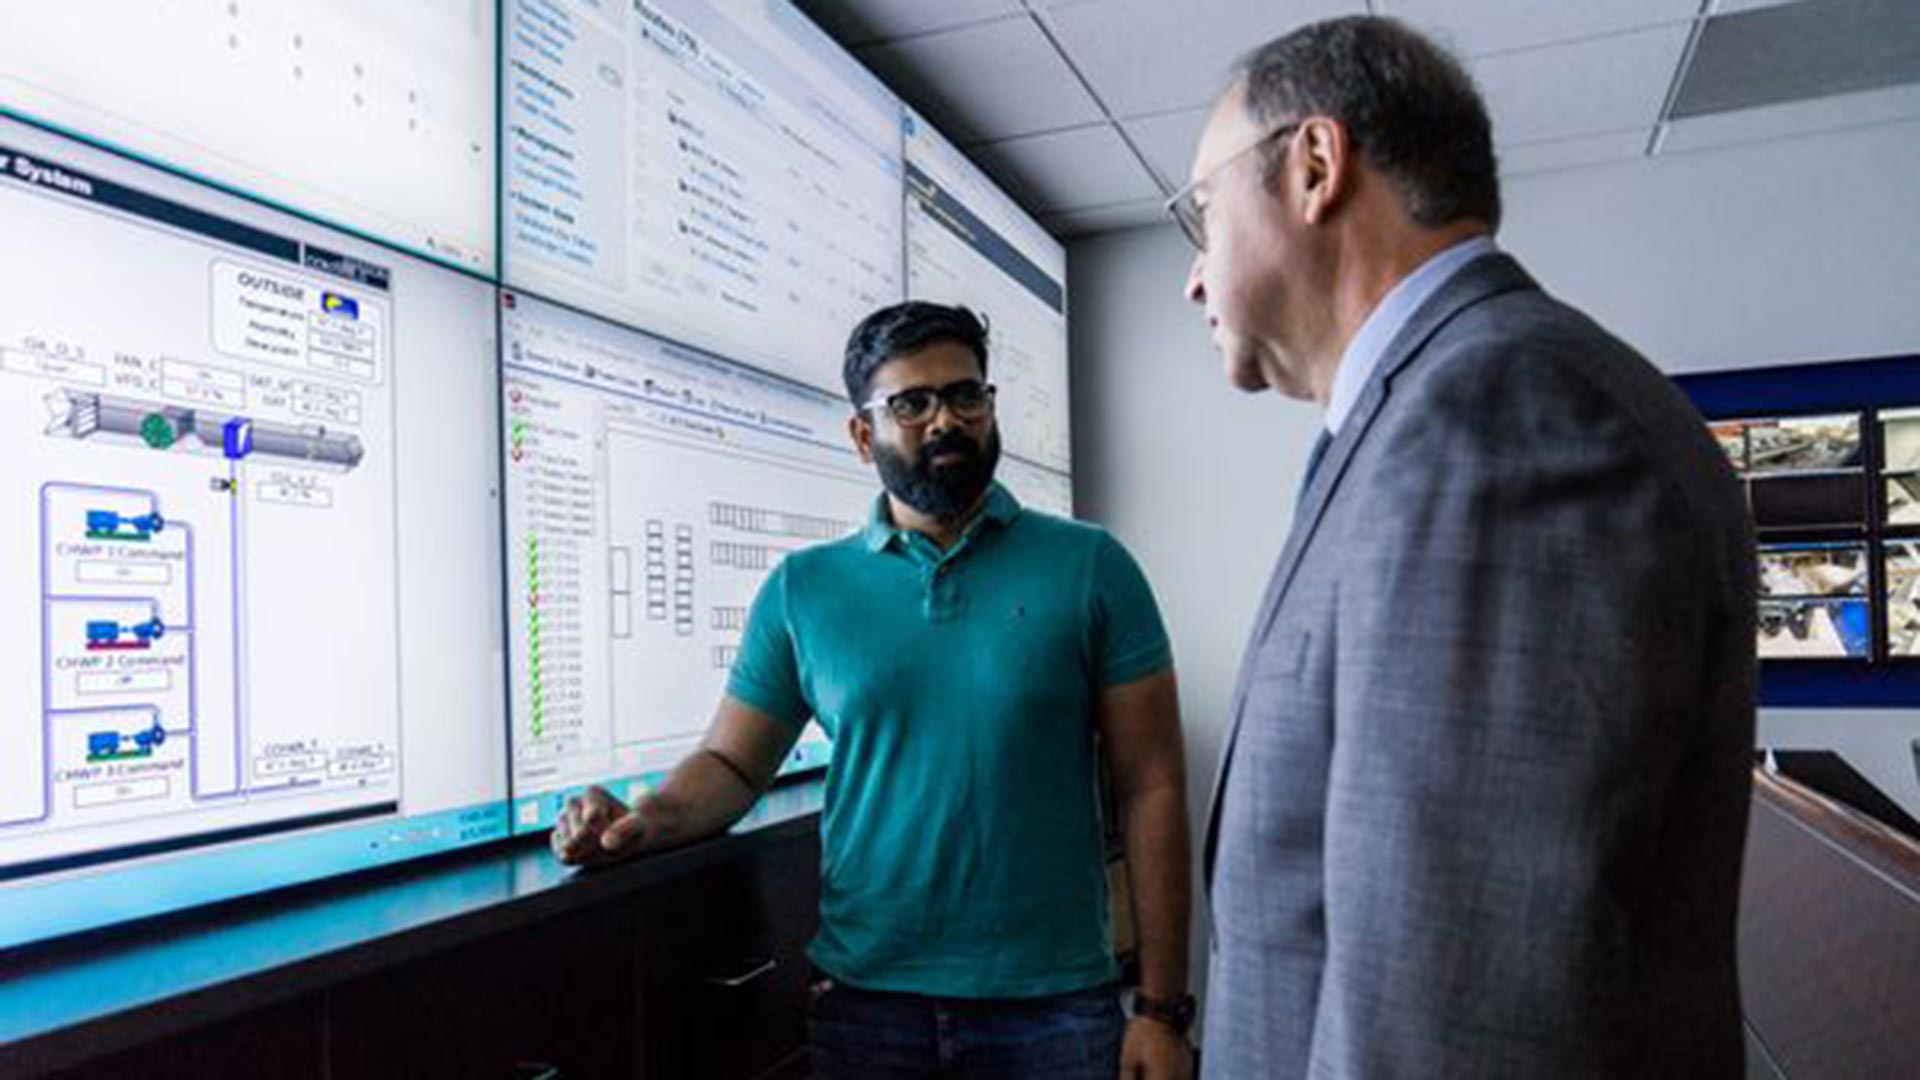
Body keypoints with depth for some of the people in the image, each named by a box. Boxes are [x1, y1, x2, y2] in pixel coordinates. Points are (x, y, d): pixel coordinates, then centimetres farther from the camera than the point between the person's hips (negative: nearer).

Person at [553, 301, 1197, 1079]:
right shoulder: (802, 590, 1)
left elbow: (1150, 788, -5)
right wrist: (648, 822, -15)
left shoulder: (1090, 568, -4)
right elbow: (731, 763, 7)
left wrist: (1161, 1008, -8)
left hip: (1052, 1003, -1)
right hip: (864, 995, 2)